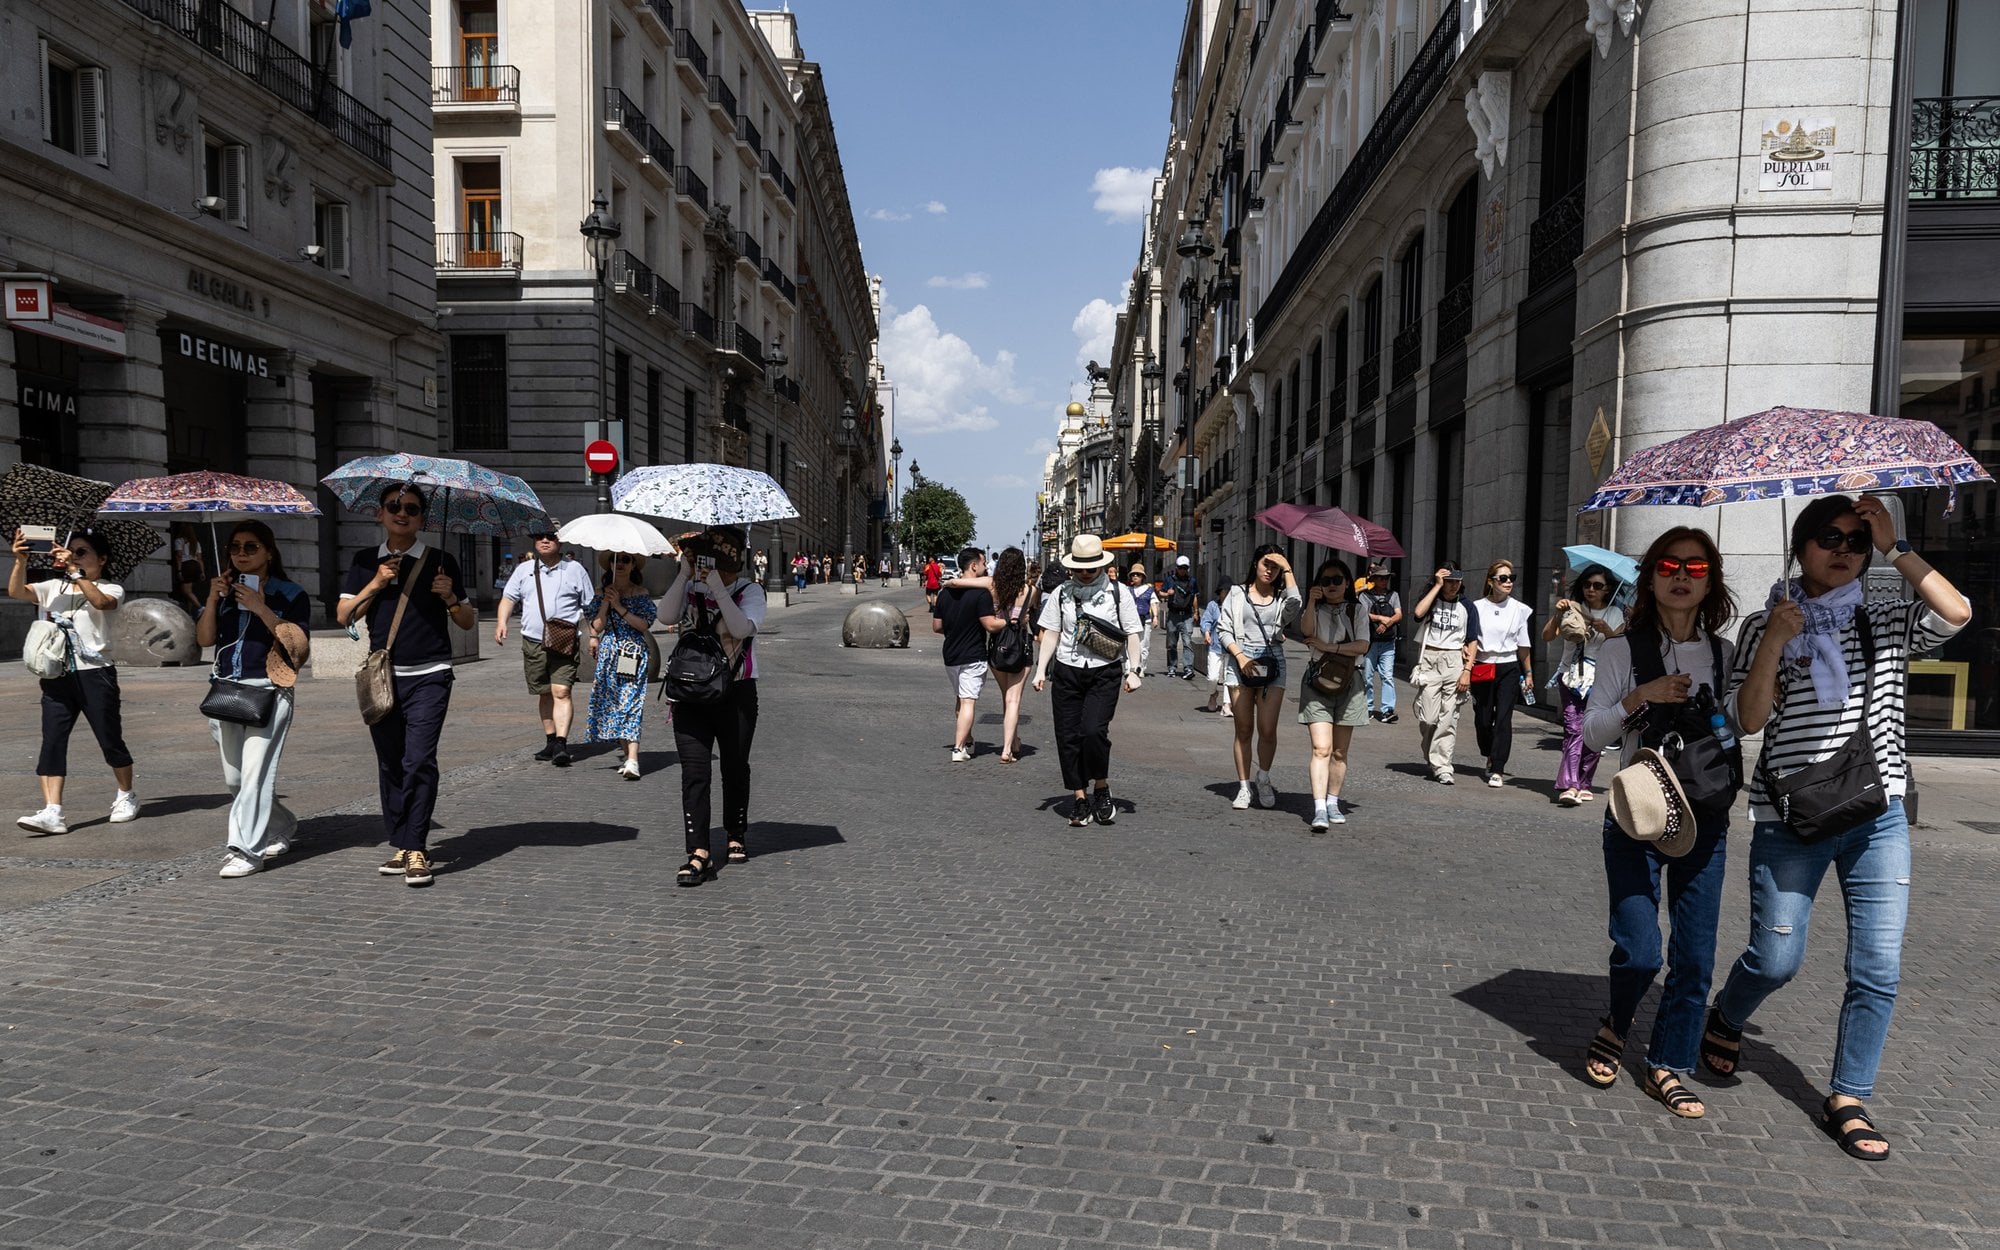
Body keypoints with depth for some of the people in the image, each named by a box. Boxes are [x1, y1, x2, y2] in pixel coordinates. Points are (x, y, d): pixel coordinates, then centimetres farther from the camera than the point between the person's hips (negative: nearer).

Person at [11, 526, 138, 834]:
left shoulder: (110, 589, 2)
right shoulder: (53, 587, 14)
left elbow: (101, 602, -22)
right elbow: (16, 592, -2)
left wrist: (75, 571, -25)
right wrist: (20, 561, -16)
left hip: (95, 674, -4)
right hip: (57, 677, 4)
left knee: (110, 740, 4)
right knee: (52, 742, -4)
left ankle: (126, 796, 24)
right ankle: (52, 812, -7)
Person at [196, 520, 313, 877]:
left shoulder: (290, 594, 0)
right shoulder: (223, 590, 15)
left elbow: (299, 645, -10)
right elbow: (204, 638, 6)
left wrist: (260, 608, -16)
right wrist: (213, 599, -6)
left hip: (268, 690, -6)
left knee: (255, 773, -12)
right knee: (232, 778, 11)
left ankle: (246, 850, -8)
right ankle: (282, 827, 30)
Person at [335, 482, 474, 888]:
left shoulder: (440, 561, 4)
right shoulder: (366, 562, 11)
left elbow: (467, 623, 6)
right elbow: (343, 615, 5)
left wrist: (450, 598, -13)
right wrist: (376, 584, -7)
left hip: (429, 676, -3)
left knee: (419, 761, -12)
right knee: (390, 765, 8)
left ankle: (416, 849, -7)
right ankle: (400, 845, 17)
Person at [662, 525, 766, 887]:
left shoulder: (749, 591, -2)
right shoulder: (690, 587, 8)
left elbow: (743, 628, -20)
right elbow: (667, 614, -11)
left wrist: (718, 586, -22)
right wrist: (685, 573, -16)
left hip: (736, 693, -2)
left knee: (735, 766, 11)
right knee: (694, 770, -8)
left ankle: (736, 836, 32)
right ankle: (699, 853, -10)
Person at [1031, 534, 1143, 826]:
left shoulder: (1118, 592, 3)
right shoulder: (1062, 593, 7)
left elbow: (1132, 634, 5)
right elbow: (1050, 633, 10)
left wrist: (1133, 671, -3)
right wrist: (1041, 670, 4)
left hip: (1104, 673, -3)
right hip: (1067, 672, 3)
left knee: (1094, 731, -17)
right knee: (1068, 736, 1)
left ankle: (1101, 788, 7)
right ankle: (1079, 797, 13)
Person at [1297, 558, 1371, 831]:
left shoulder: (1356, 610, 9)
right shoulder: (1315, 609, 8)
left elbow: (1363, 645, -5)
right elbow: (1307, 633, -14)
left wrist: (1329, 647, -13)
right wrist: (1312, 602, -23)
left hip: (1348, 682, 2)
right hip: (1317, 681, -2)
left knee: (1340, 752, 8)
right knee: (1321, 749, -14)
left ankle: (1333, 803, 20)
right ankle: (1319, 809, -19)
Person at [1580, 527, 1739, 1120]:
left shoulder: (1725, 655, 6)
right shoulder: (1622, 651, -2)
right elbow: (1593, 733, -6)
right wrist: (1638, 697, -20)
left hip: (1705, 820, 3)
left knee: (1695, 956, 5)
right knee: (1639, 950, -9)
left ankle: (1667, 1066, 22)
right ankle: (1614, 1030, 22)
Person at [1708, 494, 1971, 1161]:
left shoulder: (1887, 621, 8)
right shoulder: (1764, 627, 2)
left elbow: (1956, 613, -14)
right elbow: (1750, 720, -8)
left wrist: (1894, 547, -12)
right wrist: (1774, 643, -19)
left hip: (1878, 817, 2)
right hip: (1789, 819, -2)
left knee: (1878, 969, 1)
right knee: (1775, 959, -1)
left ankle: (1847, 1100, 16)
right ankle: (1725, 1020, 31)